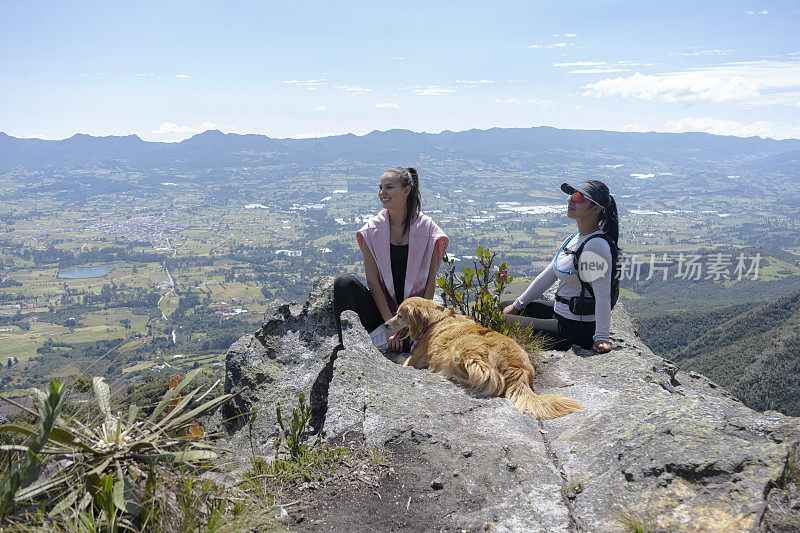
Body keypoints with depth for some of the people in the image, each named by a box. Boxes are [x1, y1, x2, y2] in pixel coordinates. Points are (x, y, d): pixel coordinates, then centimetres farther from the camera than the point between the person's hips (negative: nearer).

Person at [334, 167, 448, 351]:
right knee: (344, 282, -25)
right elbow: (372, 280, -5)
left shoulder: (427, 228, -3)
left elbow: (431, 279, -3)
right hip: (380, 310, 2)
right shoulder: (372, 229, 0)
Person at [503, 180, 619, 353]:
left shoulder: (597, 245, -23)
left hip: (576, 329, -9)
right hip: (562, 314, 9)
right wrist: (517, 305, 14)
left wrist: (601, 338, -27)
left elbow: (603, 296, -24)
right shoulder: (576, 238, 7)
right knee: (508, 309, 19)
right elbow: (548, 275, 12)